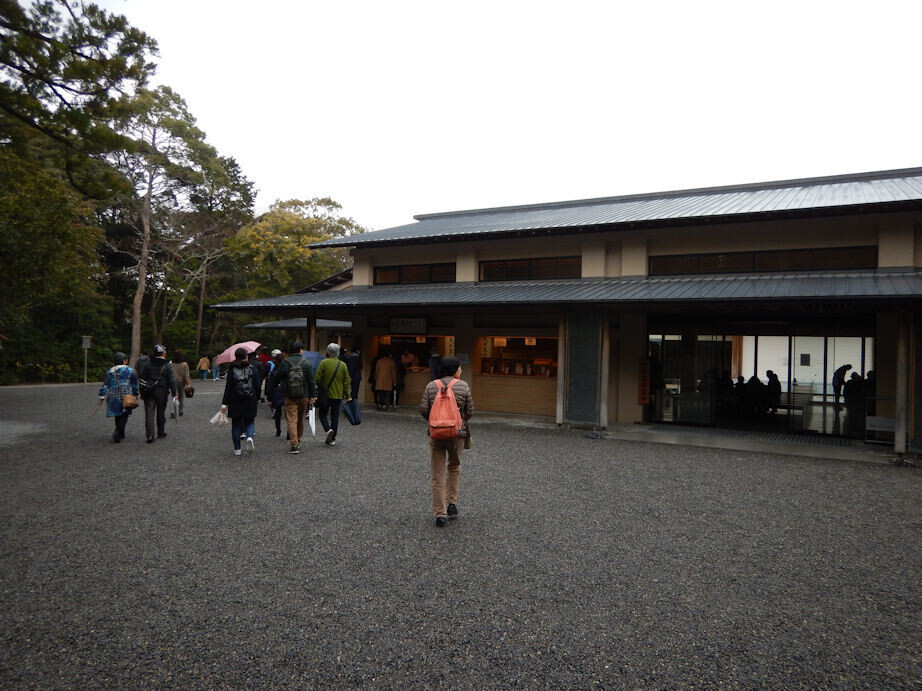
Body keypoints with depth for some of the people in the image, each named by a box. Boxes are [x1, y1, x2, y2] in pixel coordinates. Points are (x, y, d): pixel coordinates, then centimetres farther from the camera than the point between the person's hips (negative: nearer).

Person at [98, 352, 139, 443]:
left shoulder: (110, 371, 7)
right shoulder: (129, 370, -3)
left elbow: (105, 384, 6)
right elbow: (134, 383, 2)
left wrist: (102, 395, 9)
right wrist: (135, 394, 13)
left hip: (113, 396, 5)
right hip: (125, 396, -5)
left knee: (117, 415, 16)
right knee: (124, 415, 0)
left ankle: (121, 434, 25)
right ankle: (117, 433, -16)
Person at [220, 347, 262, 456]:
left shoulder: (231, 369, -3)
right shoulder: (253, 368, -1)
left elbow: (228, 387, -4)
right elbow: (258, 385, -1)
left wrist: (224, 403, -2)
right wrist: (257, 399, 11)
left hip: (235, 402, 0)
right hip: (250, 401, 0)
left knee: (236, 424, 9)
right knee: (250, 421, 14)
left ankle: (237, 449, 10)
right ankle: (249, 436, -16)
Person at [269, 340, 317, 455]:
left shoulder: (284, 363, -4)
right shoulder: (306, 363, -2)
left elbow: (276, 377, 5)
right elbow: (311, 380, -2)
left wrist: (272, 386, 25)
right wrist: (313, 395, 3)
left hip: (290, 397, -2)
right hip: (304, 396, 2)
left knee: (292, 420, -3)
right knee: (300, 420, 16)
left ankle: (294, 445, -12)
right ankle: (298, 441, 29)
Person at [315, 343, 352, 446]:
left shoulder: (324, 362, -9)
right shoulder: (343, 365, 2)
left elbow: (317, 378, -11)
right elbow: (346, 382, 3)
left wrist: (319, 387, 7)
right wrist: (348, 396, 9)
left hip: (325, 394, -3)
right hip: (338, 395, 3)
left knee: (323, 414, 12)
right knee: (335, 416, 10)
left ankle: (328, 429, -14)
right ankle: (332, 439, 11)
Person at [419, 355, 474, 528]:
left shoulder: (431, 386, -1)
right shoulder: (463, 386, -5)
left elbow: (423, 410, -3)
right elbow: (470, 412, -2)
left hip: (436, 434, 1)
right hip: (457, 433, 0)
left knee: (437, 475, 6)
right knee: (454, 467, 24)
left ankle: (439, 514, 6)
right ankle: (452, 503, 19)